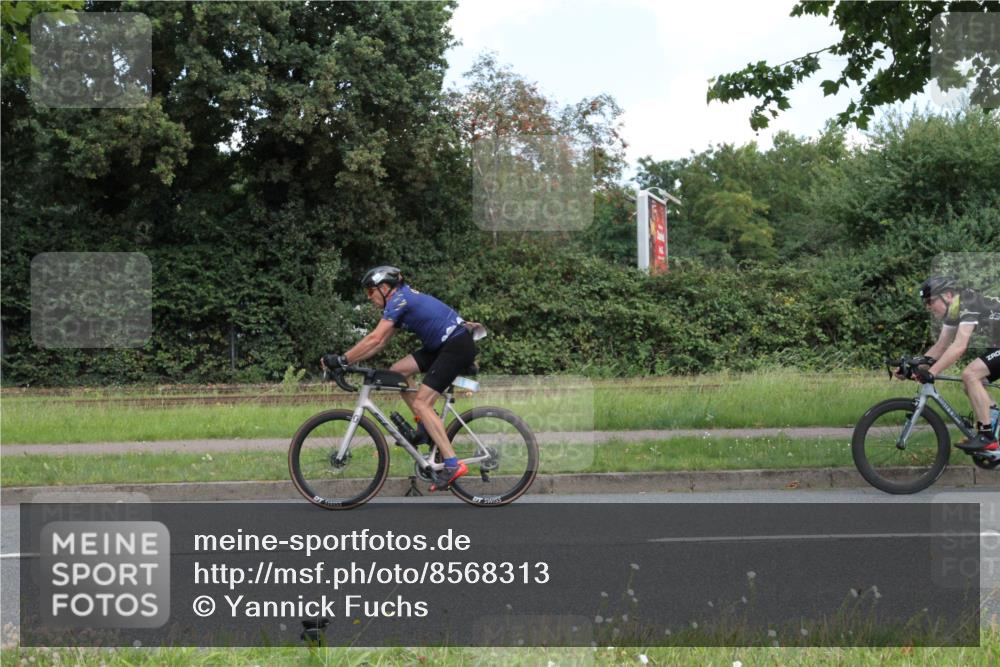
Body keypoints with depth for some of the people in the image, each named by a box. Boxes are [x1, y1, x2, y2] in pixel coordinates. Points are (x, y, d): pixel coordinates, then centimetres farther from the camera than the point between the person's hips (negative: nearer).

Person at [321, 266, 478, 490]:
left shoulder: (399, 300, -13)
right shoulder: (402, 300, 16)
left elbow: (375, 339, -22)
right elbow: (380, 343, 15)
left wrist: (341, 359, -19)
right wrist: (347, 360, 8)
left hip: (457, 346, -9)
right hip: (443, 345, 9)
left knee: (421, 402, -13)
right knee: (396, 371, 6)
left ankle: (452, 464, -16)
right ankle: (425, 426, 11)